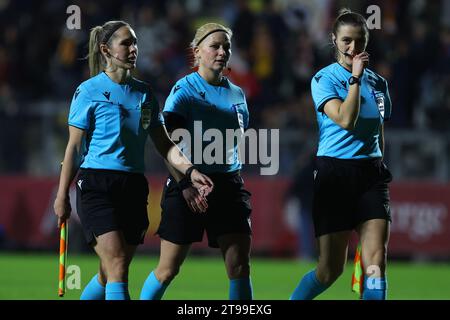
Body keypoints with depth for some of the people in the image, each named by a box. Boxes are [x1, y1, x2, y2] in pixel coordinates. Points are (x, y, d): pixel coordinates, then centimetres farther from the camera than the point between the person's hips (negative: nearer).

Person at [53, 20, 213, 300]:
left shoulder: (144, 93, 13)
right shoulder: (89, 91, -2)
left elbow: (164, 144, 13)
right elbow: (74, 147, -1)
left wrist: (190, 171, -3)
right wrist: (62, 195, -3)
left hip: (134, 188, 6)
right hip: (97, 186, -6)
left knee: (110, 274, 9)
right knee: (117, 268, -17)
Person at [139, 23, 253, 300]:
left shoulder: (237, 94, 12)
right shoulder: (184, 91, -7)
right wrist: (185, 184, -26)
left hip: (229, 183, 5)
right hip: (190, 184, -5)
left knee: (240, 265, -5)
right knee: (168, 269, 0)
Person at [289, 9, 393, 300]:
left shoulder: (378, 83, 12)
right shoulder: (324, 79, -3)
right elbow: (346, 120, -19)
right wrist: (355, 78, -19)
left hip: (372, 175, 4)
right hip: (335, 174, -4)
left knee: (376, 262, -12)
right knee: (331, 269, -2)